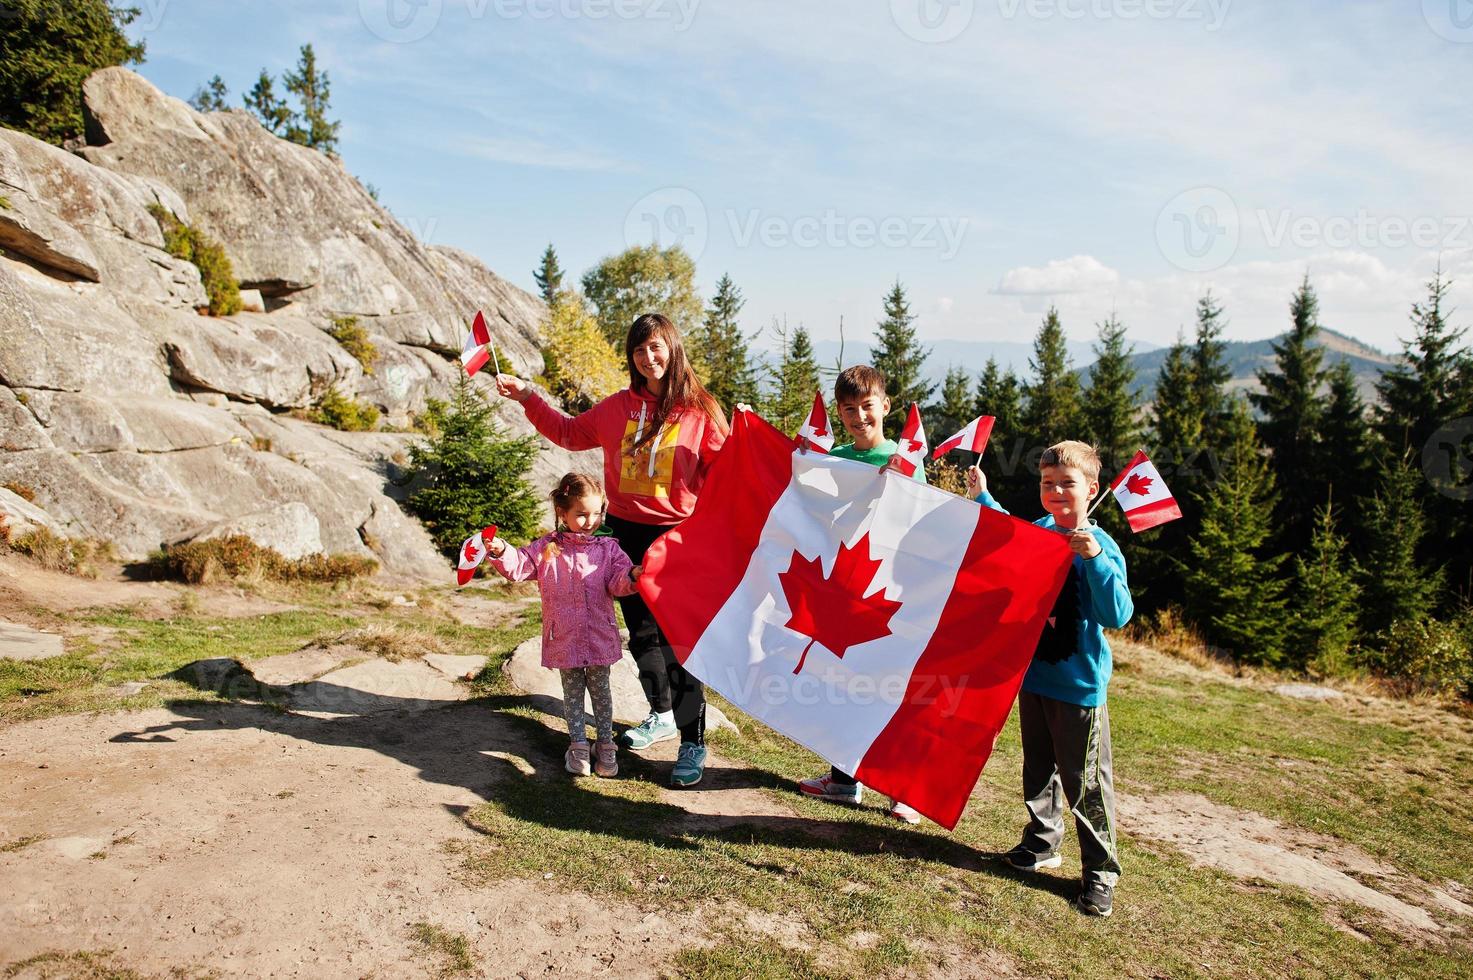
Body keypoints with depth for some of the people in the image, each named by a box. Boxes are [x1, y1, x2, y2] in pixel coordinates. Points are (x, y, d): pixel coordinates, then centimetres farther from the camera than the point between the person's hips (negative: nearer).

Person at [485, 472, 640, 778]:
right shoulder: (546, 549, 0)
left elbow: (618, 582, -8)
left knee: (600, 689, 12)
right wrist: (501, 552, -24)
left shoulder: (607, 548, 1)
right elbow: (519, 566, -4)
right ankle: (578, 745, 26)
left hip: (599, 636, 0)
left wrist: (631, 576, -30)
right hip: (564, 638, 0)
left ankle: (605, 744, 26)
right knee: (572, 692, 13)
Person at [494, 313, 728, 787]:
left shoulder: (699, 410, -6)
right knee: (641, 633, 17)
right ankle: (662, 715, 38)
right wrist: (526, 396, 18)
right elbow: (570, 432, 21)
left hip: (678, 536, -5)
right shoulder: (618, 407, 6)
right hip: (627, 533, 5)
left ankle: (693, 743, 4)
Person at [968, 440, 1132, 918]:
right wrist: (981, 496, 20)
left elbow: (1117, 615, -26)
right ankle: (1041, 843, 36)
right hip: (1032, 674, 6)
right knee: (1038, 769, 19)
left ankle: (1101, 871, 17)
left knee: (1086, 783, 3)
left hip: (1079, 685, -6)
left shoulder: (1101, 547, -16)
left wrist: (1095, 558, -34)